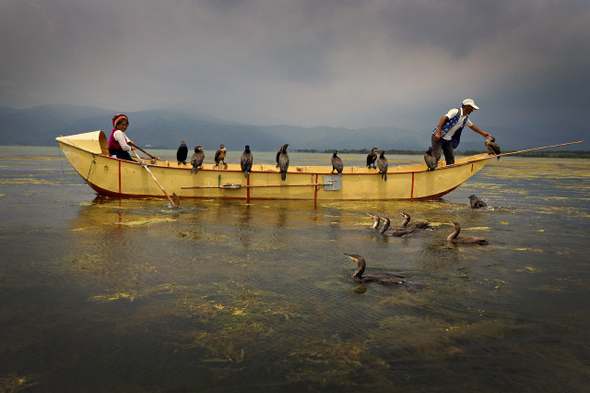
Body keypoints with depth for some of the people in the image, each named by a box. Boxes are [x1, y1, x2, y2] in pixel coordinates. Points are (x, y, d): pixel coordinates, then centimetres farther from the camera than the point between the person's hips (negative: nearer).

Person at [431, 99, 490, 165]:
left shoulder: (465, 118, 16)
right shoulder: (456, 112, -11)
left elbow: (472, 126, 33)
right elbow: (444, 118, -21)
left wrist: (483, 133, 41)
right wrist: (438, 133, -30)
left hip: (448, 139, 8)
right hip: (438, 136, -8)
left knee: (451, 157, 5)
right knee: (437, 156, -15)